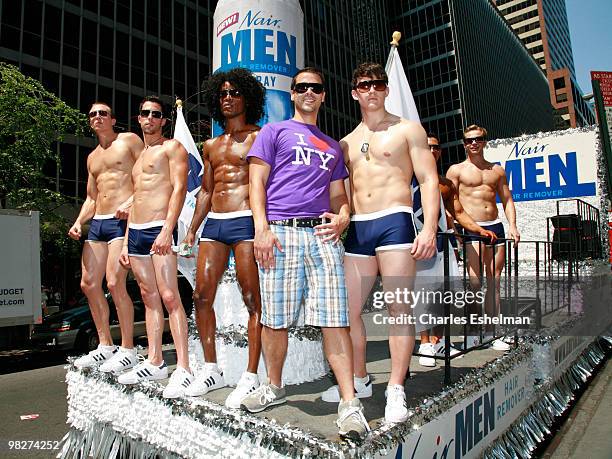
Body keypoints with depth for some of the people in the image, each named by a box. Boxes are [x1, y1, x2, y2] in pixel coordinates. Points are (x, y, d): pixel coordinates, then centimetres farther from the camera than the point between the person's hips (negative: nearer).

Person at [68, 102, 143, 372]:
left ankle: (128, 350, -4)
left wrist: (131, 203, -18)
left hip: (122, 221, -8)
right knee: (88, 284, 5)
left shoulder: (129, 140, 4)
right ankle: (105, 347, 18)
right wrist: (79, 222, 9)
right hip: (97, 223, 8)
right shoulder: (92, 157, 24)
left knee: (114, 283, -16)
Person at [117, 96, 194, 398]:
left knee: (169, 297, -13)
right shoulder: (138, 155, 26)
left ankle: (183, 369, -11)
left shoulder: (172, 147, 3)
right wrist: (126, 242, 19)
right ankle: (154, 363, 15)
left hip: (159, 229, -8)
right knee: (149, 298, 9)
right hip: (135, 231, 8)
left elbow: (179, 188, -10)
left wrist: (167, 230, -22)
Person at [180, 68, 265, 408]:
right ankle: (211, 370, 18)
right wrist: (192, 228, 17)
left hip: (245, 222, -6)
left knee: (252, 300, -5)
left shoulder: (258, 137, 4)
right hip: (213, 225, 7)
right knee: (201, 296, 4)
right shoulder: (211, 145, 22)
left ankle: (251, 376, 3)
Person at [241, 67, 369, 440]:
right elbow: (257, 182, 3)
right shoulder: (274, 131, 14)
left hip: (321, 234, 3)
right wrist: (262, 228, -10)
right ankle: (274, 388, 25)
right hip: (281, 231, -2)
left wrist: (342, 218, 1)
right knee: (275, 318, 3)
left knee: (335, 319, -5)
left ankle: (349, 403, 0)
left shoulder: (333, 145, 26)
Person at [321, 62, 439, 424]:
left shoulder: (407, 129, 7)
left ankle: (396, 390, 5)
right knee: (349, 309, 6)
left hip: (394, 221, -5)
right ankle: (359, 381, 22)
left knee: (399, 308, -5)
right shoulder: (347, 142, 21)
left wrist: (429, 229, -13)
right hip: (357, 229, 5)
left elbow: (429, 180, -1)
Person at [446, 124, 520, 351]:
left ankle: (490, 333, 13)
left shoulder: (497, 170, 17)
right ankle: (471, 332, -2)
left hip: (495, 226, 5)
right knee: (474, 281, -14)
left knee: (494, 282, 5)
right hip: (471, 228, -5)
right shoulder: (456, 170, 5)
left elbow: (507, 200, 17)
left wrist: (512, 225, 3)